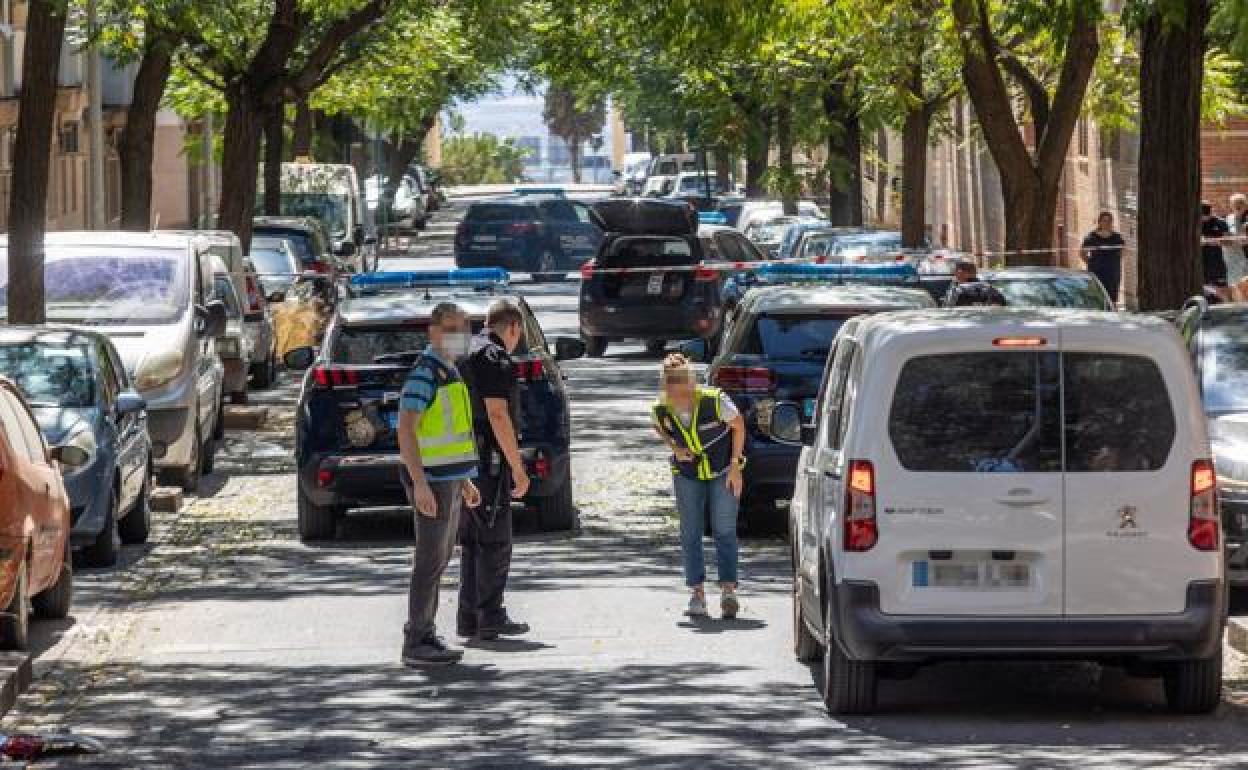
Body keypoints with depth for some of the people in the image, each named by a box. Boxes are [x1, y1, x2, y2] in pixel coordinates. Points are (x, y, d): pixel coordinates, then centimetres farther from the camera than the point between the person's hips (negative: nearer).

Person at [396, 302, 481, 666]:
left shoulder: (448, 373, 15)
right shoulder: (424, 372, -15)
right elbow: (406, 430, -22)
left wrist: (464, 481, 23)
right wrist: (419, 482, -28)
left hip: (448, 478, 10)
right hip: (431, 479, -10)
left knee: (438, 559, 12)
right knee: (430, 561, -8)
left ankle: (424, 636, 18)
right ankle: (416, 644, -6)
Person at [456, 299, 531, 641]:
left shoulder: (464, 354, 16)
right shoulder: (495, 357, -12)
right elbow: (498, 416, -19)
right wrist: (518, 468, -16)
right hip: (488, 460, -9)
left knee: (471, 542, 12)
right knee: (495, 542, -5)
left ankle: (468, 618, 13)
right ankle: (490, 618, -5)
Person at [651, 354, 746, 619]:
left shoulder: (715, 400, -28)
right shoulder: (661, 410, -19)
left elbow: (738, 425, -10)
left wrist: (735, 465, -10)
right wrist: (673, 447, -12)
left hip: (723, 471, -2)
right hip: (687, 473, 3)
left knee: (725, 531, -9)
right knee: (690, 533, 0)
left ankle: (728, 589, -11)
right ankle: (697, 593, 4)